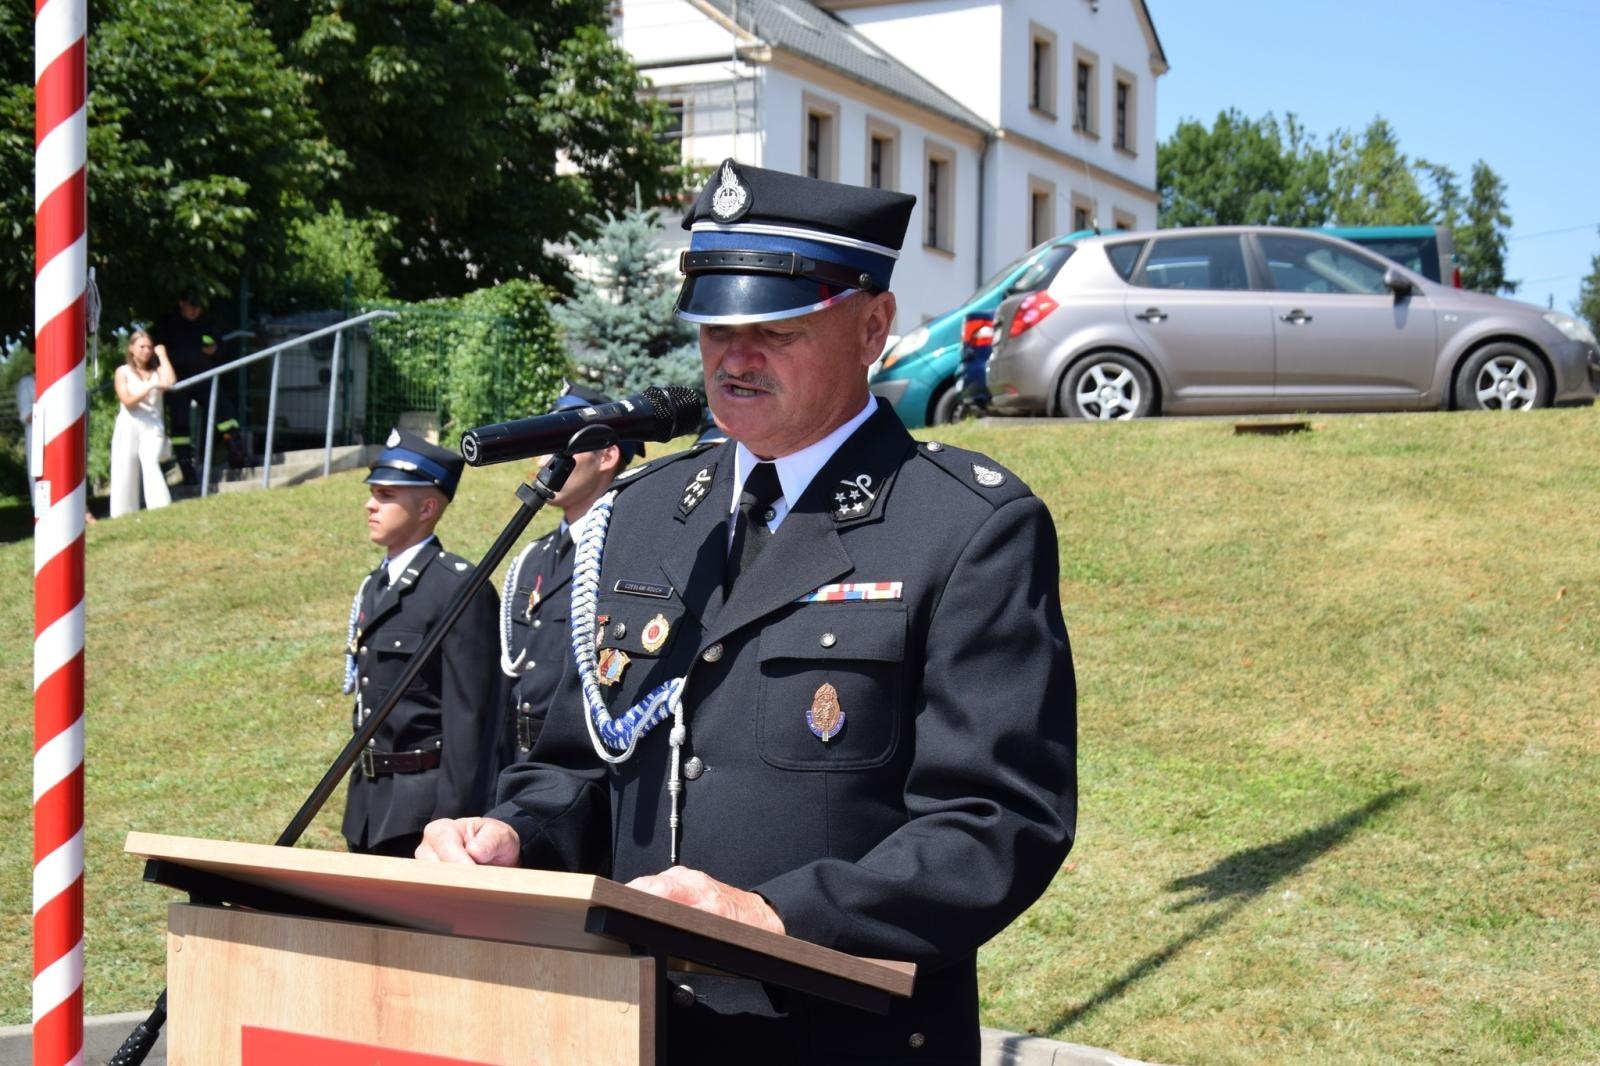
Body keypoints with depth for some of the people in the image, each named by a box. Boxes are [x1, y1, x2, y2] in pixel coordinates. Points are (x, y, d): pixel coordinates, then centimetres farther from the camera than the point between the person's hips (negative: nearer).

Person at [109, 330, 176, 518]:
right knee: (125, 477, -1)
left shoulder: (157, 371, 13)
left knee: (151, 465, -22)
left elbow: (170, 381, -10)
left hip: (152, 428, 0)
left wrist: (162, 355, 1)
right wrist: (151, 387, -14)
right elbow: (128, 401, -4)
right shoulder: (122, 372, 8)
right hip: (128, 428, 0)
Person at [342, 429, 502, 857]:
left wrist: (453, 818, -19)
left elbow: (469, 714, -17)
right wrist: (358, 797, 19)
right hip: (370, 805, 8)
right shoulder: (373, 587, 14)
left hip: (424, 809, -8)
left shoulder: (460, 587, -14)